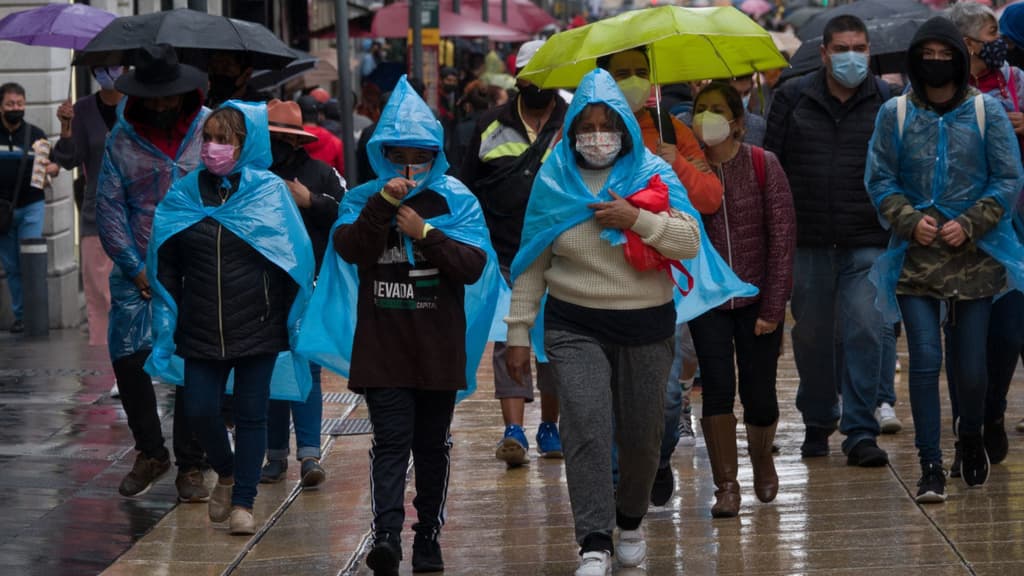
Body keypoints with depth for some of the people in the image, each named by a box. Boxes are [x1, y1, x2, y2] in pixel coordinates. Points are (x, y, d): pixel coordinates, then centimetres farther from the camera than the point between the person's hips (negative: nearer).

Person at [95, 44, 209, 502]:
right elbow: (109, 207, 3)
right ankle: (150, 453, 16)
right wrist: (137, 270, -5)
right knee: (128, 358, -6)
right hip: (140, 271, 1)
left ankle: (190, 466, 11)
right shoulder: (121, 139, 4)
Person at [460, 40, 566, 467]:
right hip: (504, 256, 0)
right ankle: (513, 430, -14)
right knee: (509, 340, -8)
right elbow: (466, 188, 15)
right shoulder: (491, 127, 11)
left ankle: (549, 426, 21)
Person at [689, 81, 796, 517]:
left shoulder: (763, 166, -5)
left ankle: (762, 457, 33)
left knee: (760, 396, 2)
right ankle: (726, 486, 2)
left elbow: (783, 239, -5)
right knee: (717, 390, -9)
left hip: (757, 297, -1)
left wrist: (773, 307, -9)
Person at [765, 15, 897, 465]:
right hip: (808, 242, 2)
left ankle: (860, 432, -5)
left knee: (866, 331, -10)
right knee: (812, 335, 10)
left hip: (868, 243, -1)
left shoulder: (886, 103, 2)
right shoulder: (792, 99, 5)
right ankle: (817, 422, 28)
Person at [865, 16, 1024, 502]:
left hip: (974, 256, 0)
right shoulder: (896, 114, 2)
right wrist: (911, 221, -11)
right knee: (925, 360, -8)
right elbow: (880, 179, 5)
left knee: (969, 363, 4)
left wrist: (969, 224, -10)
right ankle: (931, 467, -3)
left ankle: (971, 438, 33)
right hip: (915, 258, 0)